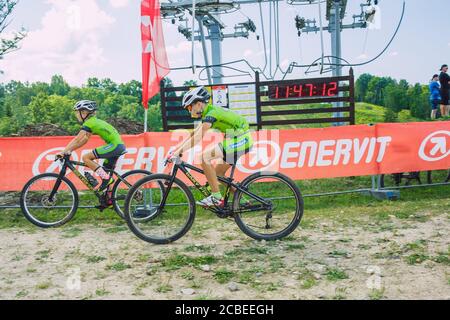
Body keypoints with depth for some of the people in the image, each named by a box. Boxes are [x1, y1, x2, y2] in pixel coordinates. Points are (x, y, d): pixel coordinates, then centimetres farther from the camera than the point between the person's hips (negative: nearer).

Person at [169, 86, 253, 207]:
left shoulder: (211, 113, -16)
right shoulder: (210, 111, 14)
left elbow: (198, 138, -26)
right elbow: (193, 134, 17)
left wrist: (178, 152, -25)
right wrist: (176, 149, 14)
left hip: (239, 140, -10)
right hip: (243, 141, 10)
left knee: (204, 157, -15)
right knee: (218, 171, 16)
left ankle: (216, 197, -12)